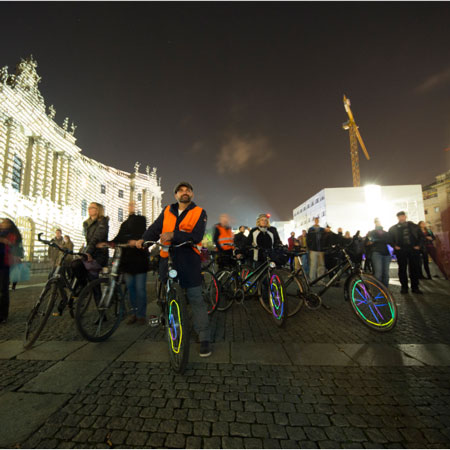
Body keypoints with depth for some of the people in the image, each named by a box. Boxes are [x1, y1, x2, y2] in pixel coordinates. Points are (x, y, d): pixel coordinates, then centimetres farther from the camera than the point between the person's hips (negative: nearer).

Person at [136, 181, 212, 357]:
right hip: (168, 259, 4)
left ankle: (204, 339, 7)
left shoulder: (199, 212, 2)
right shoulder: (167, 211, 14)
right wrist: (143, 239, -14)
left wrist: (173, 234, -25)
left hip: (189, 260, -3)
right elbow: (155, 228, 6)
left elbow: (196, 236, -12)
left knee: (196, 299, -3)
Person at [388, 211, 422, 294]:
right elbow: (390, 238, 8)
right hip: (400, 250, -1)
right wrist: (395, 246, -5)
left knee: (415, 269, 2)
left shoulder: (414, 226, 13)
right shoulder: (393, 228, 8)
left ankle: (415, 287, 11)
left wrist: (418, 245, 1)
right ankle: (404, 287, 8)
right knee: (402, 269, 1)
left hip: (413, 249, 1)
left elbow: (420, 235, 13)